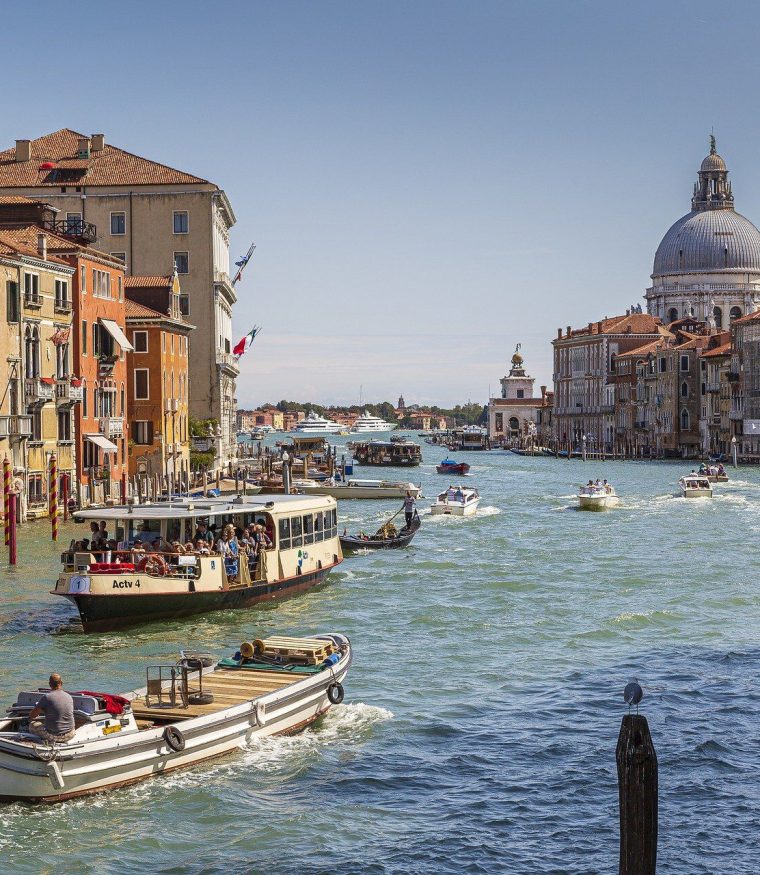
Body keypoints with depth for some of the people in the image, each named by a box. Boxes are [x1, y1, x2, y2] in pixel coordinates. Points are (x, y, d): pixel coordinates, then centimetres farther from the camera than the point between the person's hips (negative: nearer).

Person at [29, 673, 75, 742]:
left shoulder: (47, 697, -13)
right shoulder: (69, 697, 0)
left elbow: (32, 715, -3)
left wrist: (31, 717, 22)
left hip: (53, 736, -4)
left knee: (32, 725, 18)